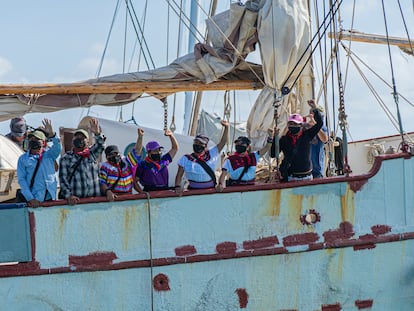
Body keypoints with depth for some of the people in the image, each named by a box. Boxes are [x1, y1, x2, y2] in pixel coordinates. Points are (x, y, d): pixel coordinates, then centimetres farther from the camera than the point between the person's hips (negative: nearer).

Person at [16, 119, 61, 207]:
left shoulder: (49, 154, 11)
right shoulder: (23, 159, 7)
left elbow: (57, 147, -10)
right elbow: (21, 179, -1)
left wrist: (52, 134, -30)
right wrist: (31, 199, -13)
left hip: (49, 199, 1)